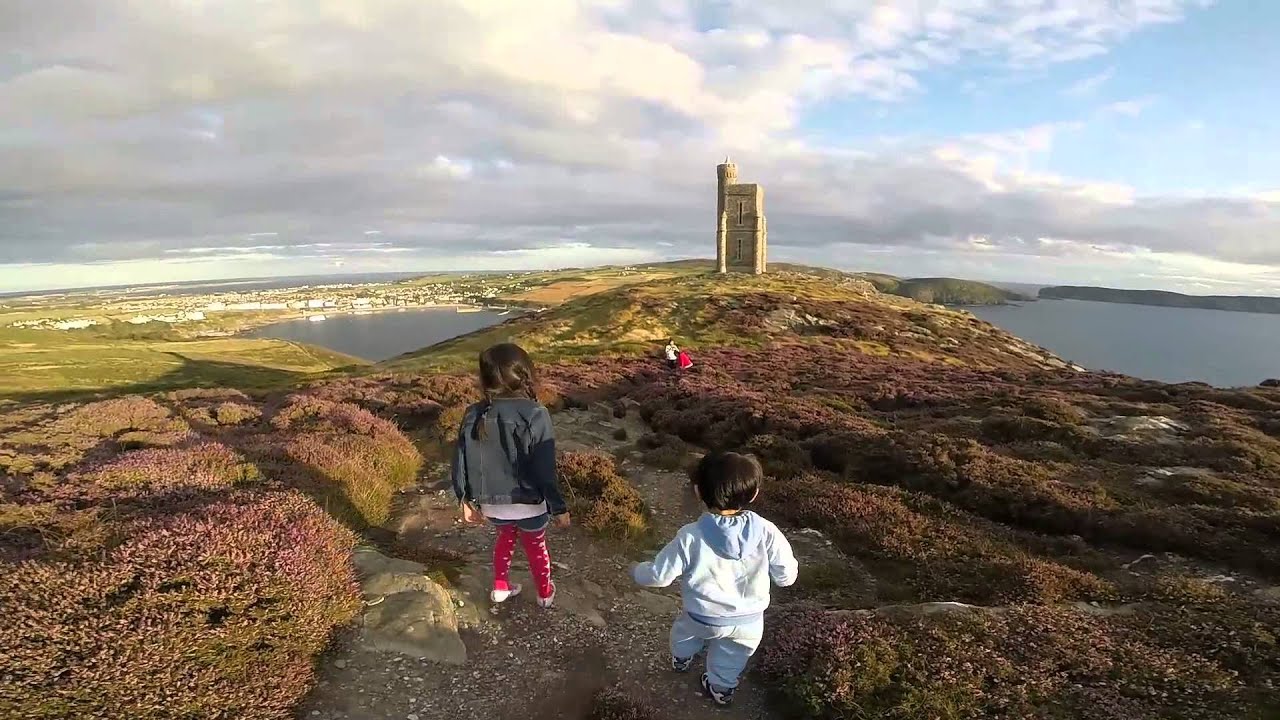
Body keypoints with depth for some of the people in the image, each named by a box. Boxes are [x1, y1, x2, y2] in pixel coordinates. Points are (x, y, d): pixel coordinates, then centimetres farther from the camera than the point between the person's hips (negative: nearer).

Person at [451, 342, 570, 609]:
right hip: (529, 503, -3)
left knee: (505, 538, 33)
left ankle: (501, 588, 46)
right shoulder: (535, 416, -24)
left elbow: (461, 463, -3)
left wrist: (466, 500, 12)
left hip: (492, 503, 3)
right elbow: (545, 471, -21)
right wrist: (559, 508, -8)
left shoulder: (474, 416, -12)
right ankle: (545, 593, 45)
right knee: (536, 546, 24)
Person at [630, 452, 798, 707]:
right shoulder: (767, 532, -27)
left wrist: (636, 571, 3)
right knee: (729, 661, 31)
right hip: (749, 620, 0)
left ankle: (681, 659, 63)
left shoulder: (691, 537, -30)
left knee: (685, 629, 35)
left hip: (704, 618, 0)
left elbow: (660, 576, -18)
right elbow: (786, 576, -14)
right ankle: (721, 688, 56)